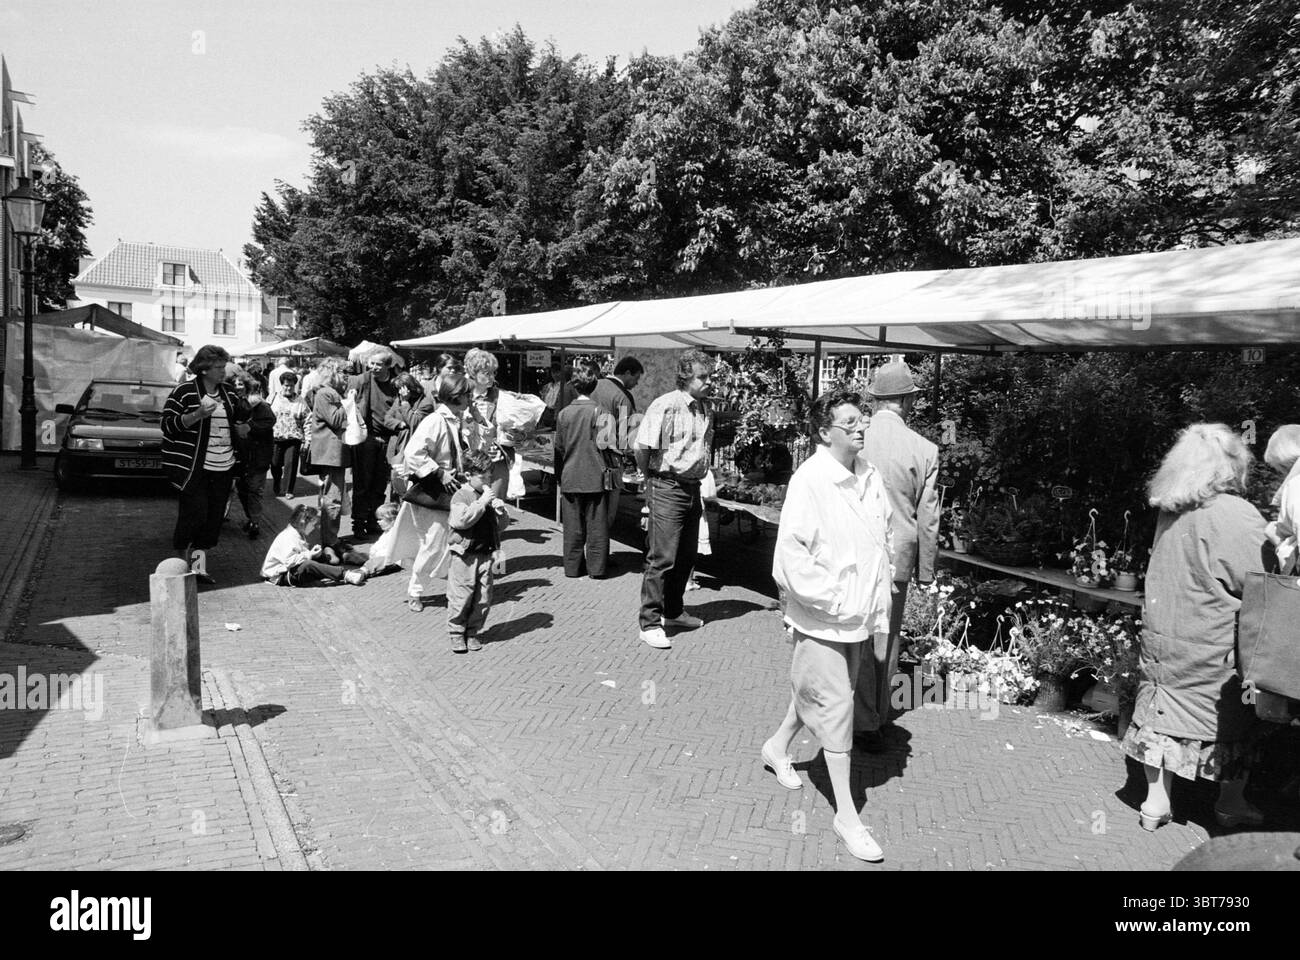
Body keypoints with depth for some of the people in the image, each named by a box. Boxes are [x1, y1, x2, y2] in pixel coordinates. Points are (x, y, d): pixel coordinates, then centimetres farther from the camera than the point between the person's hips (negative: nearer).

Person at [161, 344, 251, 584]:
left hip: (223, 468, 6)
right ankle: (182, 562, 11)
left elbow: (241, 424, 26)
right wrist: (197, 415, -22)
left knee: (214, 518, 5)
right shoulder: (184, 391, -6)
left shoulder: (228, 394, 12)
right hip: (193, 467, -6)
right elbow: (167, 425, -10)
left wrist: (242, 428, 2)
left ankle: (200, 563, 14)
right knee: (194, 515, -7)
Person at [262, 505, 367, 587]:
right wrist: (309, 555, -23)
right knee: (307, 566, -35)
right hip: (280, 576, -11)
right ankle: (345, 575, -39)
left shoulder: (298, 535, 14)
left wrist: (312, 552, 2)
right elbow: (288, 561, -30)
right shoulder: (289, 537, -20)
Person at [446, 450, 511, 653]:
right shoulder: (461, 496, -7)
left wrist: (502, 512, -6)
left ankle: (472, 632, 21)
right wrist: (481, 503, -23)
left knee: (483, 597, 6)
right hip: (464, 554, -6)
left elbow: (501, 526, 15)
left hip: (485, 554, 6)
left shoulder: (490, 495, 11)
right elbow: (461, 521, -24)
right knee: (461, 597, -2)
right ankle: (457, 634, 14)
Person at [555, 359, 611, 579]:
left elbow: (559, 448, 8)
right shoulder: (598, 410, -10)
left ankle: (572, 567, 17)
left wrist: (559, 477, 18)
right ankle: (596, 568, 10)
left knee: (572, 526, 11)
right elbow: (602, 443, -16)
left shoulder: (564, 413, 2)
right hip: (595, 478, -3)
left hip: (570, 478, 3)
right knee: (597, 525, 6)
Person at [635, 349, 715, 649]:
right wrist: (651, 476, -3)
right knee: (662, 558, -6)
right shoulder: (665, 406, -15)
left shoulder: (706, 410, 9)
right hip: (667, 489, -8)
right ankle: (650, 623, 2)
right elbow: (642, 448, -16)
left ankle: (673, 611, 32)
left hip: (692, 487, 8)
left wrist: (698, 476, 14)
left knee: (686, 557, 16)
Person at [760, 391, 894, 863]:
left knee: (814, 691, 22)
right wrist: (833, 599, -18)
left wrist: (879, 607, 10)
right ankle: (846, 814, 13)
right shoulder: (809, 481, -18)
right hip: (822, 621, -7)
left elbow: (884, 542, 13)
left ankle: (778, 746, 48)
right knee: (835, 706, 1)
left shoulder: (870, 476, 3)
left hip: (860, 617, 7)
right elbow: (790, 558, -20)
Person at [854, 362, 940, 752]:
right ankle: (879, 716, 29)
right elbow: (928, 519, -3)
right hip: (897, 558, 1)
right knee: (887, 639, 15)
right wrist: (925, 570, 9)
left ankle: (866, 723, 21)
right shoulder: (924, 450, -9)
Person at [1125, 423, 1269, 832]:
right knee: (1233, 722, 14)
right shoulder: (1238, 516, -17)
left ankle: (1156, 801, 20)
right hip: (1213, 647, -5)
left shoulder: (1169, 512, 1)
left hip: (1161, 636, 5)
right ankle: (1232, 802, 29)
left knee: (1162, 714, 13)